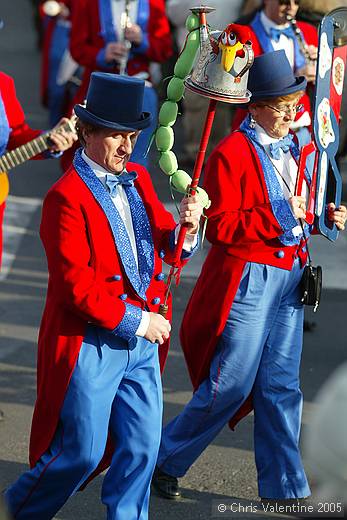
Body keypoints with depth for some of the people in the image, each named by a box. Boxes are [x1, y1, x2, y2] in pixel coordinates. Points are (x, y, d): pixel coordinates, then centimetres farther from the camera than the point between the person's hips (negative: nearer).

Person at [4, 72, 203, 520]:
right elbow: (77, 286, -17)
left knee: (143, 445, 8)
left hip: (142, 339, 7)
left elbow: (166, 250, 11)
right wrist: (136, 321, -14)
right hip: (90, 344, -6)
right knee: (83, 450, 3)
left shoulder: (138, 179, 9)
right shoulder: (67, 197, -14)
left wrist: (186, 228, -11)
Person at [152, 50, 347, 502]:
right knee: (231, 385, -3)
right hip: (248, 280, -7)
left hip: (290, 278, 7)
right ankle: (165, 460, 15)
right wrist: (279, 215, -22)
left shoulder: (293, 150, 12)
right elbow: (220, 227, -17)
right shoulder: (232, 154, -12)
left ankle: (285, 489, 16)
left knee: (281, 388, 10)